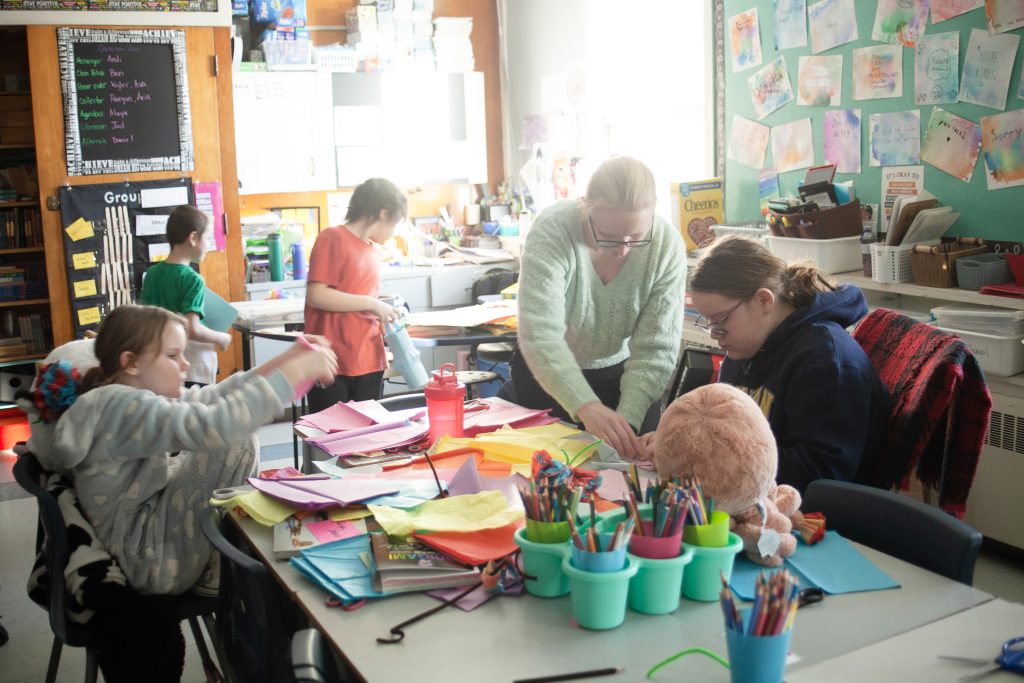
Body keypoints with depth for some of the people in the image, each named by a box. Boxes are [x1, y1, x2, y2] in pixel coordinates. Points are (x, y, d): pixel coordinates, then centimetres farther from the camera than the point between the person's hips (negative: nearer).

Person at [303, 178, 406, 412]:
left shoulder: (371, 253, 14)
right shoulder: (332, 239, -8)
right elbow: (316, 296, -17)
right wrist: (372, 303, -15)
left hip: (369, 363, 7)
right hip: (333, 365, -7)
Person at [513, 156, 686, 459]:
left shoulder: (667, 244, -23)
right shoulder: (551, 231, -30)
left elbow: (656, 350, -23)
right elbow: (540, 335, -39)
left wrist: (628, 420, -38)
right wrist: (586, 407, -52)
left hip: (620, 372, 2)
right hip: (546, 373, -1)